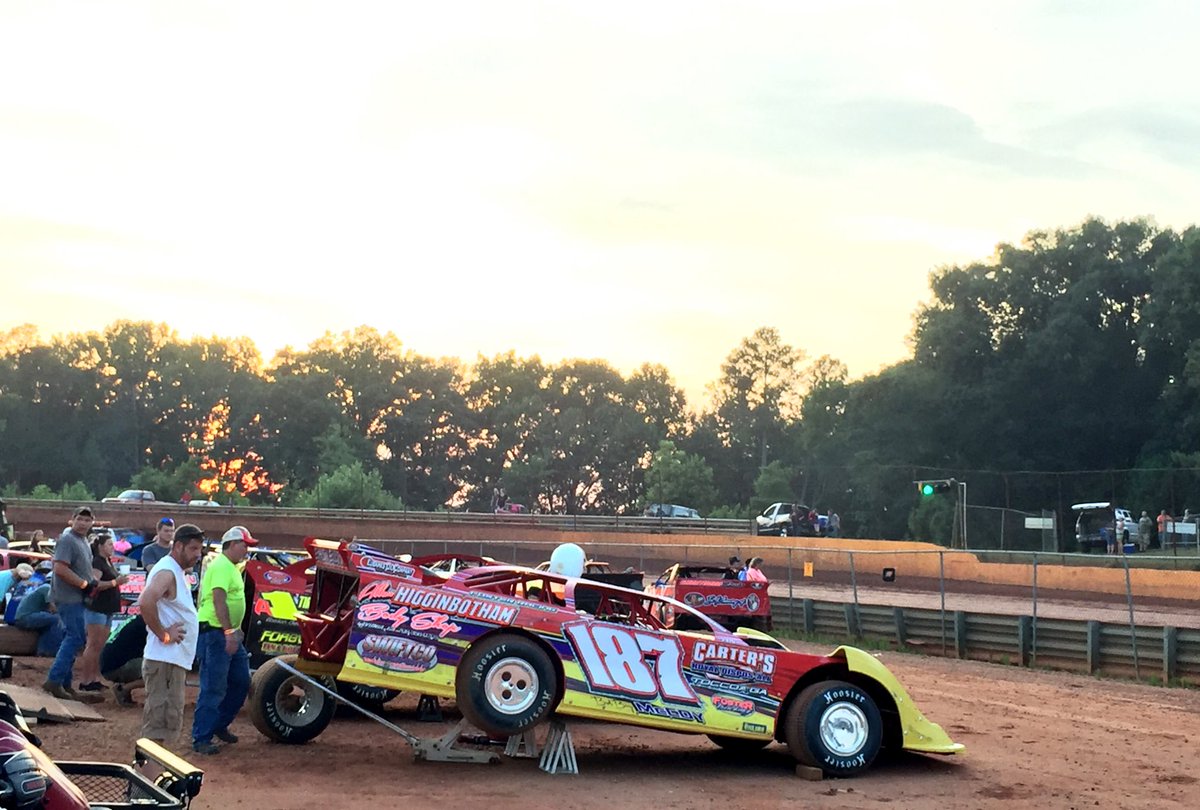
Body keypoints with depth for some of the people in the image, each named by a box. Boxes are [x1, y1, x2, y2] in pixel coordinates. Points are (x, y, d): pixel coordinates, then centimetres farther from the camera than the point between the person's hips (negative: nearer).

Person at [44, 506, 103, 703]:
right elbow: (60, 569, -25)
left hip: (76, 597, 10)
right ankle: (54, 680, -10)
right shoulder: (67, 540, -16)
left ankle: (65, 683, 18)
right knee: (76, 638, -12)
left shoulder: (82, 540, 15)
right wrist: (85, 584, -19)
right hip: (68, 597, -10)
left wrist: (91, 583, 9)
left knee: (72, 638, 13)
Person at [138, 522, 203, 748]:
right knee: (159, 720, -10)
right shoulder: (167, 572, -14)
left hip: (173, 660, 10)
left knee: (168, 719, 15)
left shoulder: (176, 571, 17)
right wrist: (163, 634, -21)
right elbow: (146, 603, -32)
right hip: (165, 661, -10)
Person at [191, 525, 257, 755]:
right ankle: (201, 739, -4)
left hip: (229, 634, 10)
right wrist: (229, 632, -29)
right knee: (213, 688, -8)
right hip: (215, 633, -10)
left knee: (241, 682, 14)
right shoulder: (221, 566, -14)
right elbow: (218, 600, -24)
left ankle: (219, 726, 27)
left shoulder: (231, 567, 18)